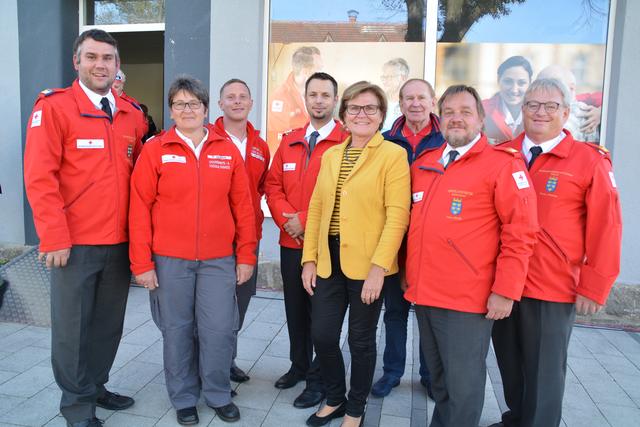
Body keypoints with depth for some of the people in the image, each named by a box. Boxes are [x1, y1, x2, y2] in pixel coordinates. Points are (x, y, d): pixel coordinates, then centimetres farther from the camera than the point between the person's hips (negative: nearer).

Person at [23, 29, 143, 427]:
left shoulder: (131, 114, 9)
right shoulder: (53, 107, -6)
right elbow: (40, 178, -11)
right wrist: (55, 238, -15)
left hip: (120, 243, 5)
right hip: (75, 244, -4)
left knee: (109, 324, 15)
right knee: (72, 327, 8)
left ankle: (96, 386, 35)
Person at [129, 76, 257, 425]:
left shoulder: (228, 150, 5)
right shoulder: (155, 150, 0)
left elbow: (243, 206, 5)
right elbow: (140, 209, -2)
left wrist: (246, 256, 3)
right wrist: (142, 263, -5)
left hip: (219, 260, 1)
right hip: (169, 261, -1)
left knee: (220, 329, 3)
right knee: (177, 331, 10)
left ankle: (218, 395, 27)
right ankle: (184, 399, 31)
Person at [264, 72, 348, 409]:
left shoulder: (346, 142, -9)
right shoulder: (289, 142, 11)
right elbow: (273, 185, 9)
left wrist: (306, 220, -15)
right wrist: (286, 219, -7)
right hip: (291, 243, 6)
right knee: (295, 309, 18)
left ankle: (318, 380, 24)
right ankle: (299, 365, 39)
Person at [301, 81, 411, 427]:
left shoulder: (393, 155, -5)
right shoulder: (330, 156, 12)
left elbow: (397, 215, -13)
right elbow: (316, 209, 10)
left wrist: (378, 267, -19)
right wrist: (309, 259, 4)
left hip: (367, 265, -5)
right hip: (328, 262, 5)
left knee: (361, 340, 9)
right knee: (322, 335, 9)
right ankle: (334, 399, 36)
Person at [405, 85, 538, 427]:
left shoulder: (503, 164, -8)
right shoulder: (422, 164, 11)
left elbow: (520, 232, -12)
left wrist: (505, 291, -14)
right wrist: (409, 272, 15)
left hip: (467, 300, -6)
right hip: (423, 294, 6)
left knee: (463, 385, 6)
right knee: (438, 380, 21)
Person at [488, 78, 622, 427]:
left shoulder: (590, 161, -5)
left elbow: (605, 228, -6)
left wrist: (594, 287, -7)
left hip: (553, 288, -3)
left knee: (544, 374, 10)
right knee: (510, 365, 16)